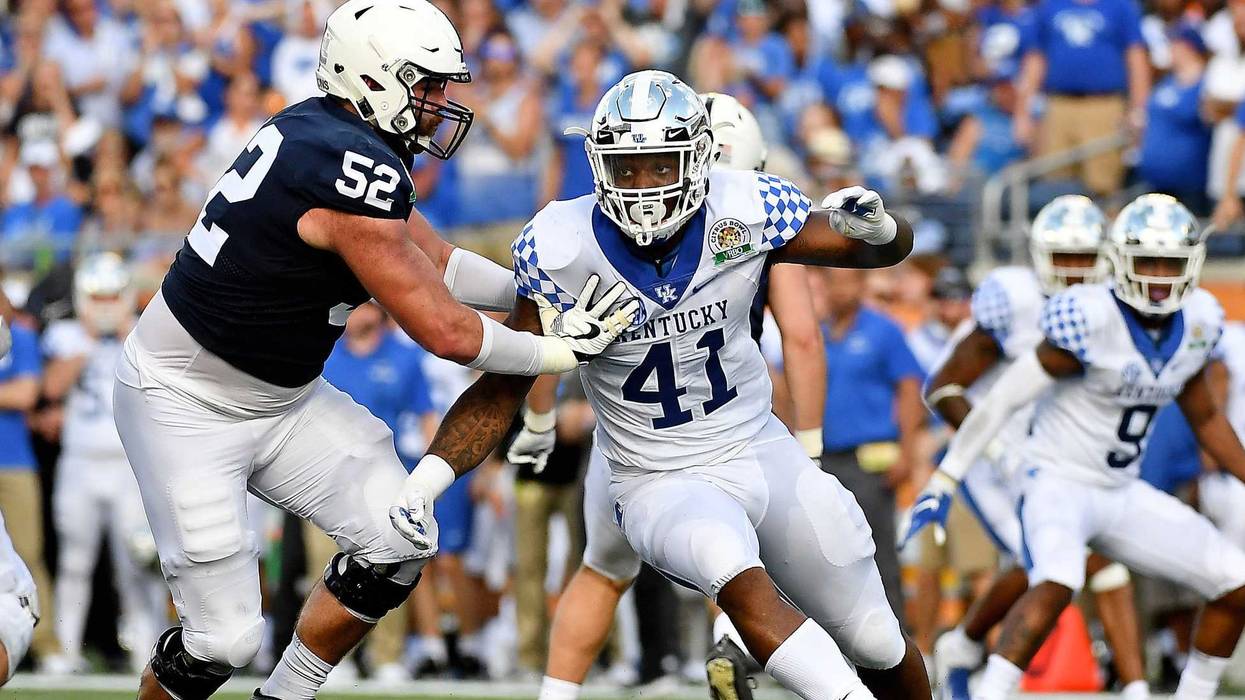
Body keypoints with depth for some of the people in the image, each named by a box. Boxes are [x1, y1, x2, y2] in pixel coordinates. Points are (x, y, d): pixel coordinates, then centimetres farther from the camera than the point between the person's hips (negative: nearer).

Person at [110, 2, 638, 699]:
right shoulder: (356, 170, -27)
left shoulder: (321, 132, 1)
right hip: (187, 406, -10)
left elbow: (435, 261, 12)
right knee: (222, 639, -10)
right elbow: (446, 332, -23)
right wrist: (560, 350, -11)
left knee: (399, 543, 2)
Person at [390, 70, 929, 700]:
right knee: (740, 581, -37)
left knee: (879, 647, 11)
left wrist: (875, 226, -26)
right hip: (661, 484, -3)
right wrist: (425, 481, -20)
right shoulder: (563, 252, -17)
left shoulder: (744, 212, -15)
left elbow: (891, 249, -2)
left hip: (761, 451, 3)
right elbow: (501, 388, -8)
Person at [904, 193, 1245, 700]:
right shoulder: (1090, 319, -20)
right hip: (1058, 482, -7)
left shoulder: (1197, 321, 1)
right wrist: (943, 482, -15)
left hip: (1122, 494, 7)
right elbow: (1003, 399, -15)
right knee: (1056, 583, -37)